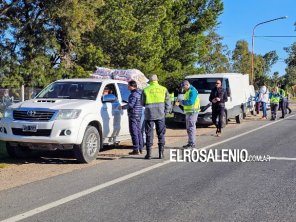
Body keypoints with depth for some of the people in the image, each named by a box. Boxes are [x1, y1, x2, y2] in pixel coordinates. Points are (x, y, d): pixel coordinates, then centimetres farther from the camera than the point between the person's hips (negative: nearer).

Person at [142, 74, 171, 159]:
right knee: (161, 134, 10)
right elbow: (168, 103, 1)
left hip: (149, 115, -1)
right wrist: (165, 112, 9)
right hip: (160, 115, 1)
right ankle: (161, 153, 9)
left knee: (149, 134, 6)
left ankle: (149, 153, 6)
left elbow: (142, 103, 5)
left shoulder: (146, 90, -1)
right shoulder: (163, 89, 3)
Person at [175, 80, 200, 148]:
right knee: (188, 128, 12)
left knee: (191, 127, -9)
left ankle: (192, 144, -7)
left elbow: (191, 102, -24)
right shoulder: (188, 91, 19)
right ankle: (190, 143, 19)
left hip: (192, 112, -10)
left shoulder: (192, 91, -14)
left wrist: (182, 102, -15)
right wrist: (180, 102, 6)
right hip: (188, 112, 10)